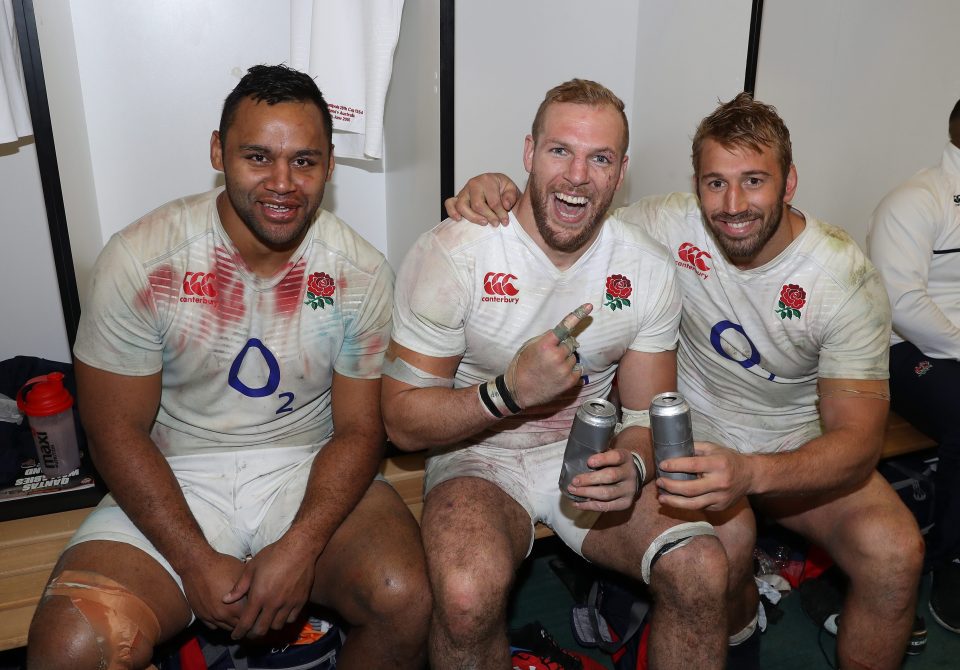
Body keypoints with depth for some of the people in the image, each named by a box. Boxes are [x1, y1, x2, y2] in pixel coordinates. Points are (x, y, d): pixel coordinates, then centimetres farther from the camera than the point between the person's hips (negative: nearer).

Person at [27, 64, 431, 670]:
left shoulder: (361, 274, -7)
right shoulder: (139, 261, -11)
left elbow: (359, 429, -4)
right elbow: (117, 429, -7)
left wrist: (299, 549, -19)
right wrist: (197, 563, -15)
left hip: (310, 472, 1)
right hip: (174, 481, 0)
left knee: (405, 599, -24)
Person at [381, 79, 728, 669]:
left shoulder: (649, 270, -4)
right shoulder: (452, 255, -16)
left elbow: (650, 415, 3)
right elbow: (403, 421, -12)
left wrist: (632, 465, -22)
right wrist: (510, 391, -29)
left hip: (593, 454, 3)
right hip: (480, 456, -2)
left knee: (702, 572, -21)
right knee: (468, 593, -32)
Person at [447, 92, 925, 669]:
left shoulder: (846, 277, -19)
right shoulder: (673, 225, -16)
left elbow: (858, 438, -23)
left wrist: (750, 473, -43)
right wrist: (503, 191, -25)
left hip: (803, 446, 1)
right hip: (699, 432, 0)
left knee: (896, 552, -23)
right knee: (725, 534, -30)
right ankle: (737, 623, 7)